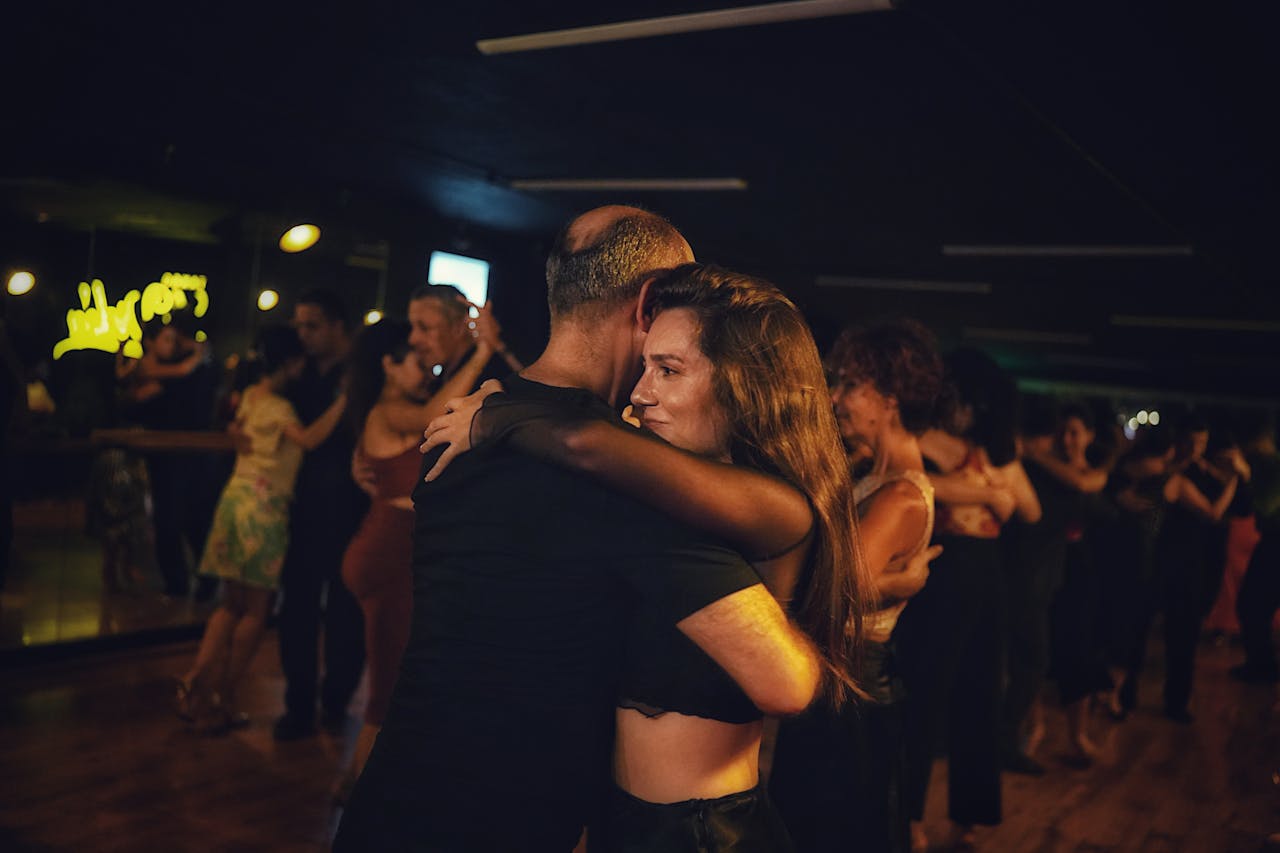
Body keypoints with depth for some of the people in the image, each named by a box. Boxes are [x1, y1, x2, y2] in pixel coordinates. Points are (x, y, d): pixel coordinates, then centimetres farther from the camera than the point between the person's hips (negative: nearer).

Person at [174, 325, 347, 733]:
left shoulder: (252, 396, 12)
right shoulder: (276, 407, -14)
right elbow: (308, 438, -31)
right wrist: (344, 398, -29)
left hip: (238, 497, 8)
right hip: (262, 505, -8)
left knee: (232, 604, 13)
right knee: (255, 611, 2)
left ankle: (196, 681, 4)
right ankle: (223, 699, 6)